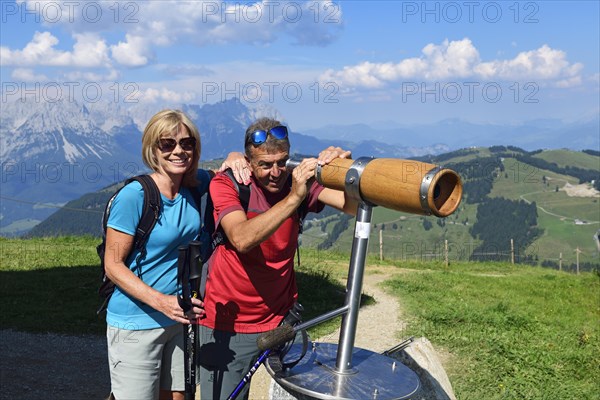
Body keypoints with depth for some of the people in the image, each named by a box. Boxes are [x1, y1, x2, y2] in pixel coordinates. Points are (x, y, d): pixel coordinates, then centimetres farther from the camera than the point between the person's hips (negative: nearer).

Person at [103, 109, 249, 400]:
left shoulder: (193, 184, -1)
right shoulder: (134, 195, -18)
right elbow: (113, 265, -15)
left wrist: (235, 159, -8)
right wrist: (161, 301, -26)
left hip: (179, 319, 6)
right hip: (135, 325, -6)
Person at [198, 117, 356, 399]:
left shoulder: (298, 181, -7)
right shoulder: (226, 184, -14)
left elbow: (355, 206, -19)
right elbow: (242, 239, -33)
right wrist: (293, 198, -41)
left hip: (282, 318, 2)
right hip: (228, 323, -2)